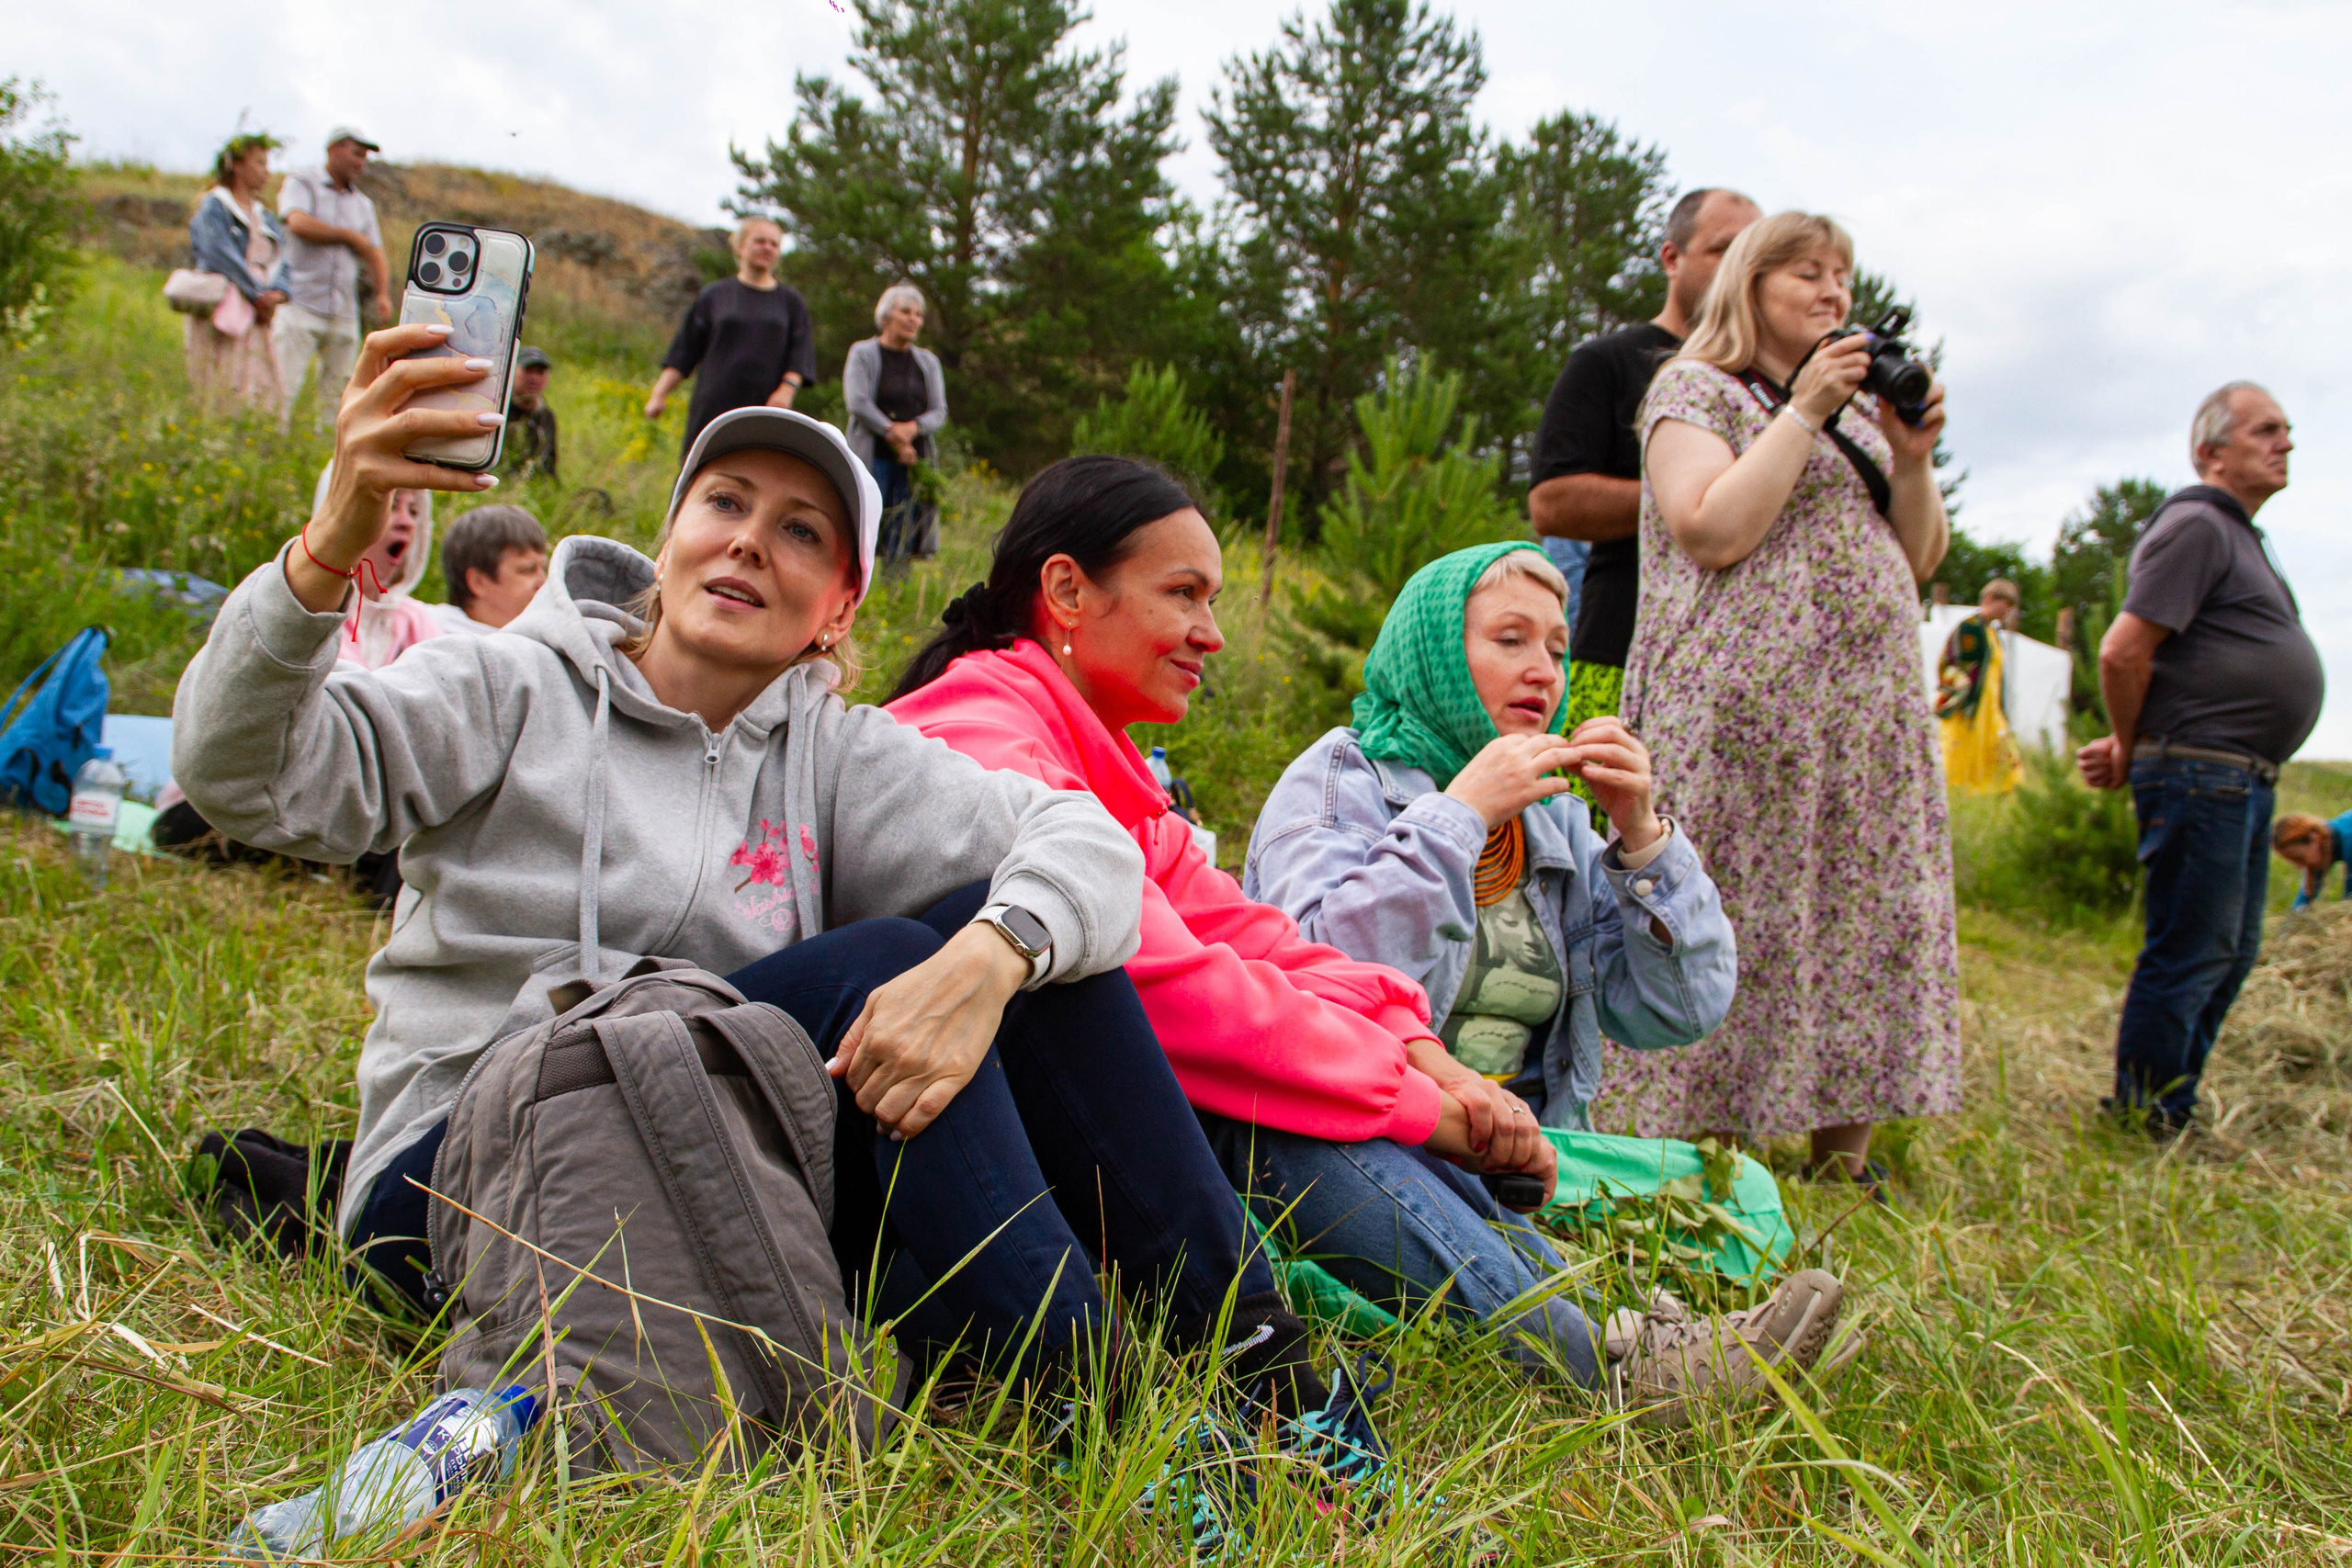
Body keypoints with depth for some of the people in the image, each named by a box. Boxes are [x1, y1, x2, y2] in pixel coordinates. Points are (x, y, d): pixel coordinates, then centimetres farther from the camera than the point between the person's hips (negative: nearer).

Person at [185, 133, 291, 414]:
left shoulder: (263, 216, 20)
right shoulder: (213, 207, -1)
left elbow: (279, 263, 13)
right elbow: (221, 255, -11)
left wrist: (276, 292, -7)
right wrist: (259, 294, -14)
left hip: (257, 318, 7)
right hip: (222, 314, -7)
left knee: (261, 392, 0)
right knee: (225, 392, -12)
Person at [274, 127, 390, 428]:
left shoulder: (363, 204, 20)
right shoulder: (301, 183, 4)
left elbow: (375, 253, 13)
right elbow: (299, 223, -15)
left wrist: (382, 294, -6)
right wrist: (350, 236, -5)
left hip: (344, 313, 5)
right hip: (301, 304, -5)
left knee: (336, 393, 2)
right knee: (284, 386, -11)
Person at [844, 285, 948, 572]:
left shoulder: (927, 361, 17)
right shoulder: (863, 354, 5)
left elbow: (939, 411, 9)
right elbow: (857, 403, -7)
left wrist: (914, 427, -12)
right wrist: (893, 434, -11)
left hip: (914, 459, 4)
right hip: (873, 456, -3)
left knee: (902, 546, -2)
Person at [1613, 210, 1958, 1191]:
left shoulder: (1857, 408, 23)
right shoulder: (1695, 390, 2)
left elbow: (1920, 558, 20)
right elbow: (1714, 532, -14)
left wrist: (1911, 457, 3)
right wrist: (1803, 411, -11)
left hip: (1872, 710, 7)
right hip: (1743, 704, -7)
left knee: (1865, 923, 4)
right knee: (1728, 929, -7)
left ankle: (1846, 1162, 13)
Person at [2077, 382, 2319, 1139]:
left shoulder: (2238, 534, 21)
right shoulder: (2195, 525, -11)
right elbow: (2123, 652, -20)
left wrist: (2131, 747, 10)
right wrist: (2132, 752, -6)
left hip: (2244, 783, 10)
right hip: (2200, 775, -10)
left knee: (2228, 958, 14)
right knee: (2188, 957, -6)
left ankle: (2172, 1117, 22)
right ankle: (2142, 1128, 3)